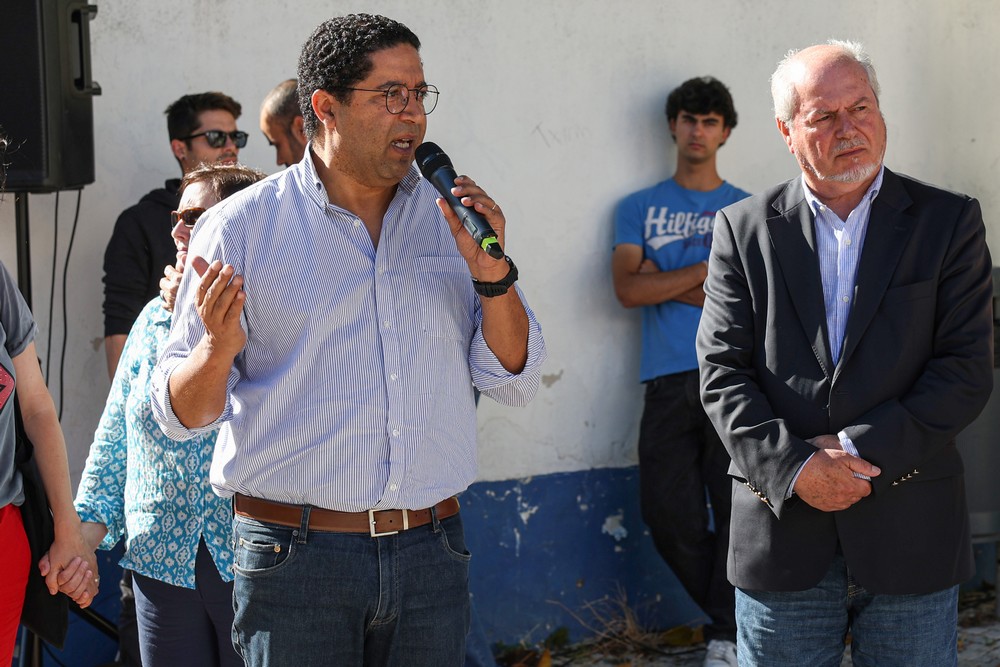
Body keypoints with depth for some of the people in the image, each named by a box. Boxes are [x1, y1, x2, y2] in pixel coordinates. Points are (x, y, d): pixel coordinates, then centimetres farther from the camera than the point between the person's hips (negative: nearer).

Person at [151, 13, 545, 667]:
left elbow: (514, 380, 6)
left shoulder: (449, 219, 8)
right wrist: (219, 348, -24)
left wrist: (491, 272, -8)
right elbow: (182, 413, -3)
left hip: (432, 555, 3)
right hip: (296, 557, -3)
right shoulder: (244, 227, -3)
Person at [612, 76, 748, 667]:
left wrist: (662, 279, -4)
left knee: (737, 508, -6)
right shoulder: (639, 209, 14)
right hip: (668, 381, 1)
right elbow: (627, 288, 0)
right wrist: (706, 270, -4)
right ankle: (737, 613, 16)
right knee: (669, 514, -4)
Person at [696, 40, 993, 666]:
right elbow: (724, 373, 0)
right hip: (779, 536, 1)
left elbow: (968, 369, -4)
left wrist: (860, 449, -13)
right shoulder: (743, 229, 5)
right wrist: (794, 466, -14)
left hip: (911, 537, 0)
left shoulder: (948, 222, 3)